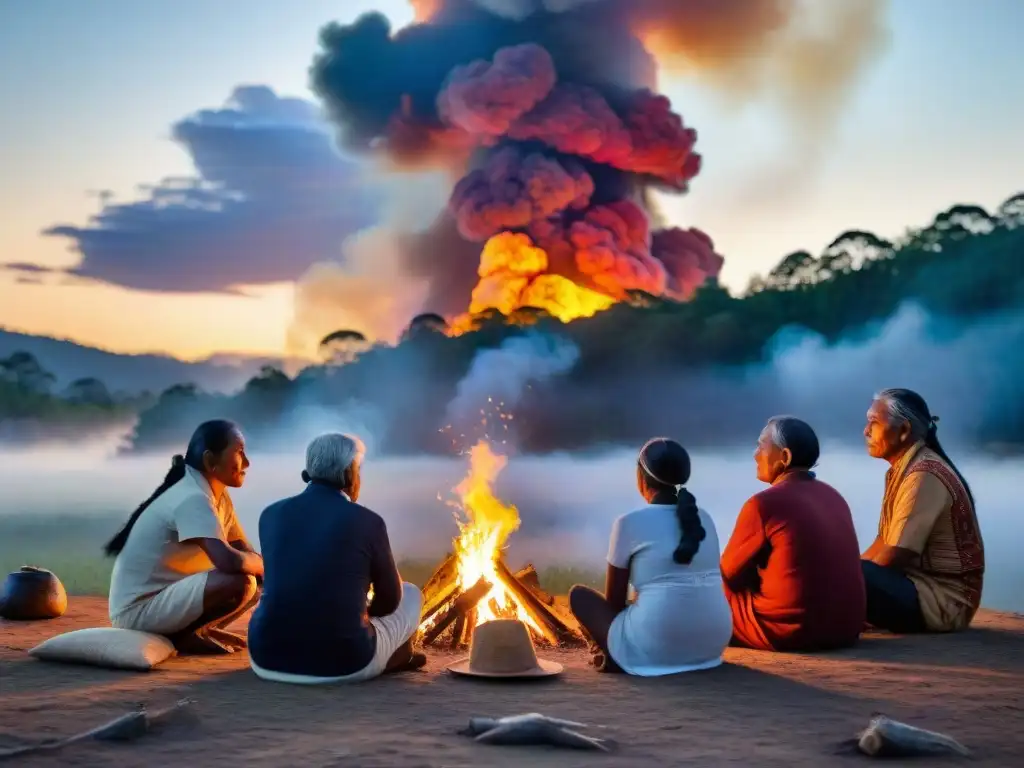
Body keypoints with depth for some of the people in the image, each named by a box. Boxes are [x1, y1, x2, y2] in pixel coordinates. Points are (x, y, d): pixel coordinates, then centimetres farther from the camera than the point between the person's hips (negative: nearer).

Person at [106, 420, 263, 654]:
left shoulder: (218, 497, 8)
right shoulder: (192, 499, -21)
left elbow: (246, 553, 12)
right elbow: (230, 561, -33)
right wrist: (265, 565, -12)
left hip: (168, 597, 10)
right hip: (138, 609, -10)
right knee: (241, 582, -27)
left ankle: (187, 630, 4)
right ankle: (184, 636, -7)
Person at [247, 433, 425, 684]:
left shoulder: (271, 514, 4)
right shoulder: (368, 521, -5)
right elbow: (389, 599, 9)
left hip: (268, 657, 3)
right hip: (342, 663, -3)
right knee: (411, 596, 21)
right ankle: (397, 658, 50)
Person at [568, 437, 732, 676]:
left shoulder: (630, 522, -5)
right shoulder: (703, 519, 11)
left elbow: (614, 600, 3)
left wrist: (611, 646, 24)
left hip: (653, 650, -5)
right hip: (711, 645, 5)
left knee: (579, 594, 16)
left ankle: (616, 656, 3)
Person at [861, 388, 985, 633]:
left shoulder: (924, 475, -19)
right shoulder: (903, 469, 10)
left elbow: (895, 557, -21)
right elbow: (884, 542, 15)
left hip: (942, 600, -10)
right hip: (923, 586, 10)